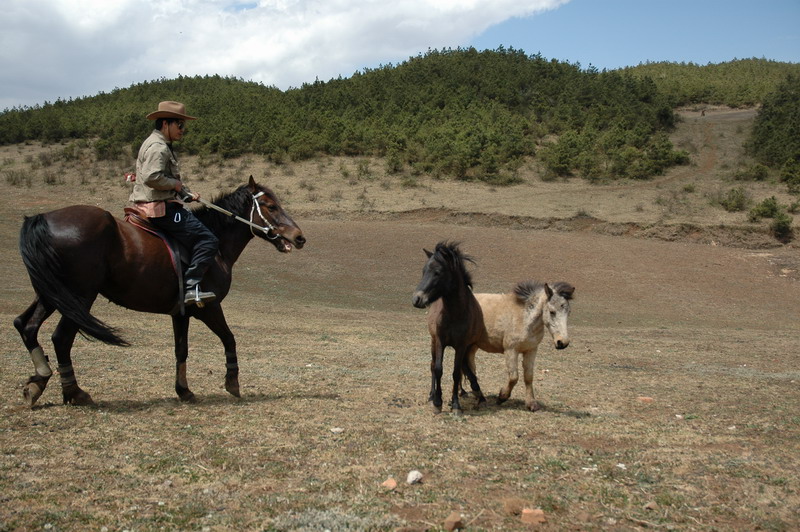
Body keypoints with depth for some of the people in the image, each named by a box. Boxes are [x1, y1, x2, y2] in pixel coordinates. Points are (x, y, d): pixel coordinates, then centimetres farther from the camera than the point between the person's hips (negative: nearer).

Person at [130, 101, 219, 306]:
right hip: (161, 208, -11)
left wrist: (187, 194, 16)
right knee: (207, 240, -16)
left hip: (155, 205, 11)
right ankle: (191, 287, -22)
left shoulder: (160, 145, 20)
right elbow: (152, 177, -30)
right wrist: (175, 184, -15)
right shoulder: (158, 147, -15)